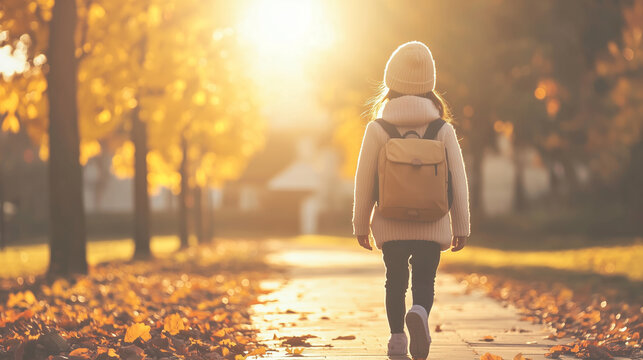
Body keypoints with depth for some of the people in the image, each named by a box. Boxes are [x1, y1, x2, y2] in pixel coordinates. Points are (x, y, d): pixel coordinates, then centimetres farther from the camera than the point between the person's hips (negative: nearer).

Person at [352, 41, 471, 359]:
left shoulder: (377, 130, -6)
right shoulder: (443, 130, -3)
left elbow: (364, 181, -2)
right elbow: (458, 180, -1)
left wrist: (361, 224, 10)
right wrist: (461, 226, 9)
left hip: (391, 225, 0)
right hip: (432, 226, 0)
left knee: (395, 281, 16)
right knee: (425, 281, 5)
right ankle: (420, 312, -25)